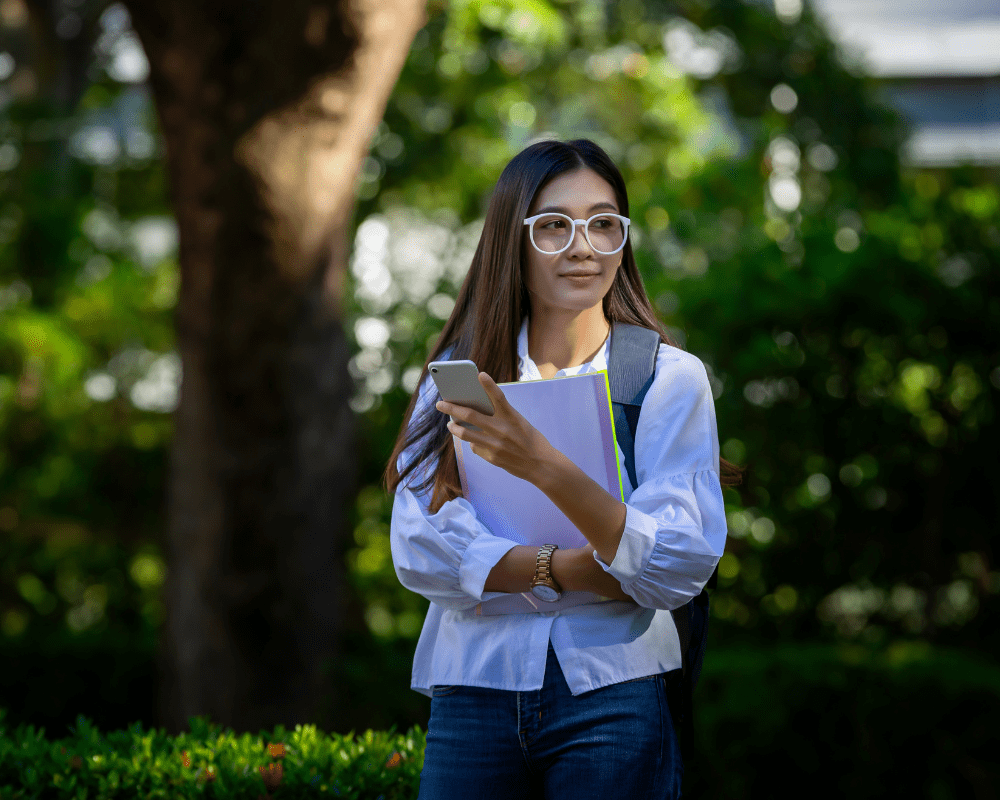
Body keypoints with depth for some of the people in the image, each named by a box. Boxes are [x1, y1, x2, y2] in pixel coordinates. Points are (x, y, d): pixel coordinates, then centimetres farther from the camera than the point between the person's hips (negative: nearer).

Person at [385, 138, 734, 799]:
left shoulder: (669, 377, 0)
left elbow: (680, 570, -14)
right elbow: (418, 550, -5)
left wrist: (546, 468, -27)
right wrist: (566, 570, -16)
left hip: (613, 696, -2)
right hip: (474, 689, 2)